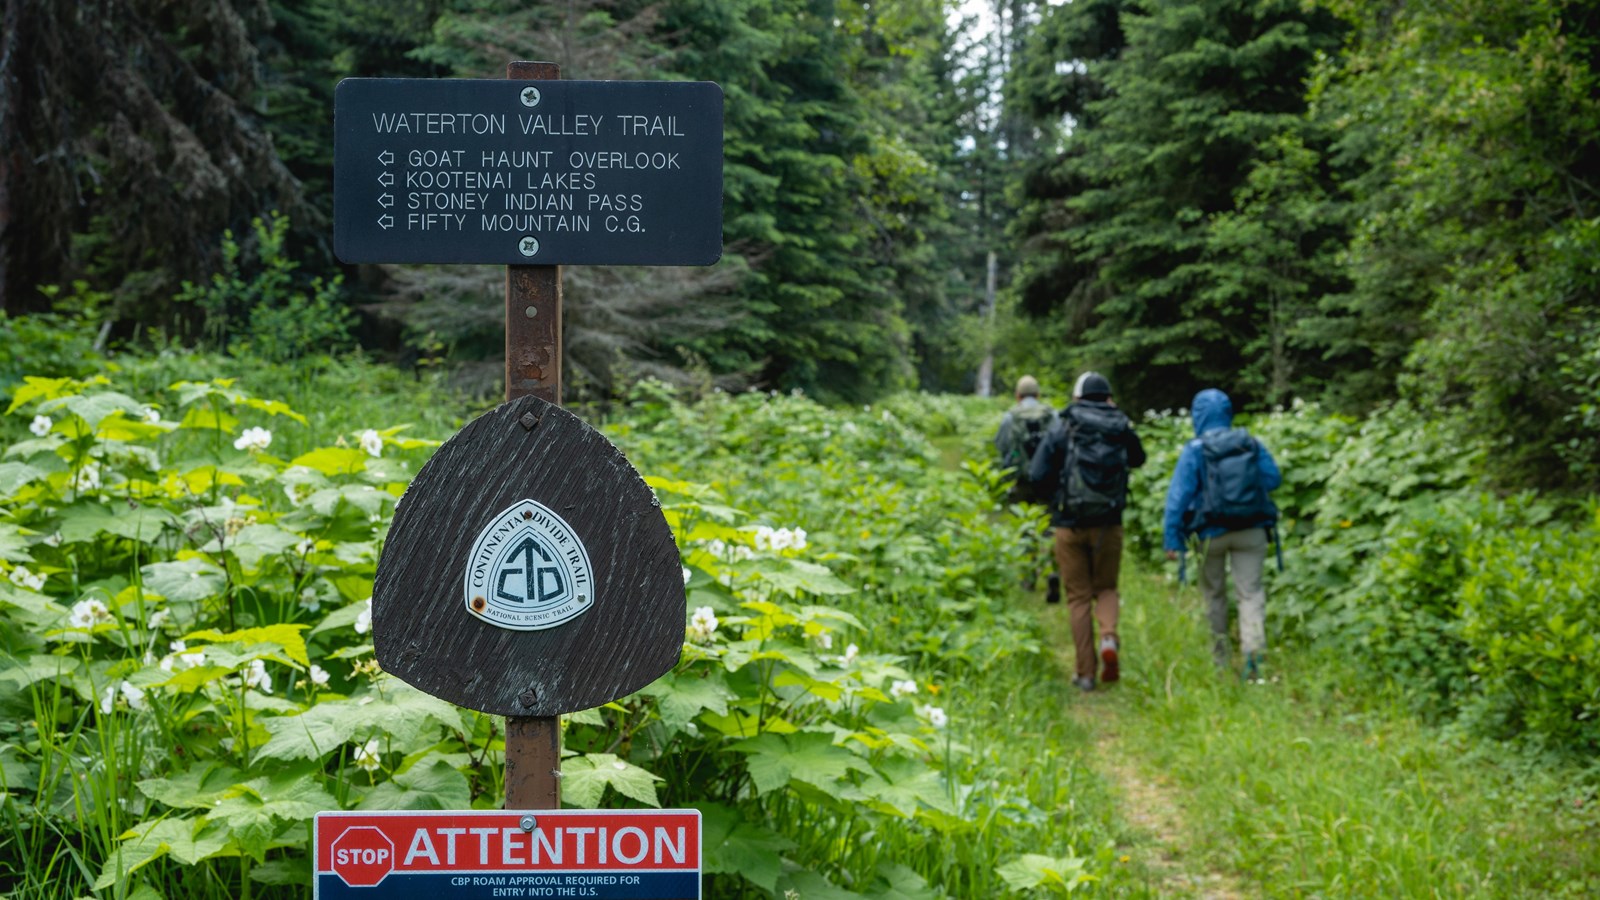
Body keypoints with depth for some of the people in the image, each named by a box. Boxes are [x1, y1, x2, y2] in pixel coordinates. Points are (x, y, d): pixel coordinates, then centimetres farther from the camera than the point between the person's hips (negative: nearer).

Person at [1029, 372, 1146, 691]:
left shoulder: (1062, 427, -4)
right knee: (1106, 588, 18)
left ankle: (1085, 673, 5)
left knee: (1078, 597, 6)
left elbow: (1037, 474, -7)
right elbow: (1138, 459, 23)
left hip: (1070, 524, -1)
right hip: (1108, 524, 2)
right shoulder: (1121, 428, 2)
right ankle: (1109, 637, -12)